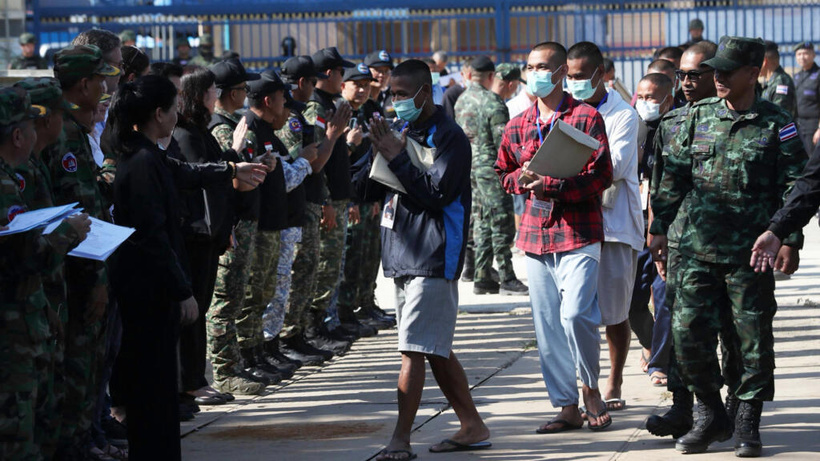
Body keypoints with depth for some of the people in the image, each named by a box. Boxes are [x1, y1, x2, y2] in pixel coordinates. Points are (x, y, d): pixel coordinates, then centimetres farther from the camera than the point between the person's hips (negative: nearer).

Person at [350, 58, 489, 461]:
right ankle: (473, 427, 20)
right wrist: (377, 152, -5)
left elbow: (437, 193, -20)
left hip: (433, 260, -9)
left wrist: (396, 157, -18)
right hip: (403, 258, 9)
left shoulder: (449, 137, -9)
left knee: (414, 351, -10)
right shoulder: (403, 132, 16)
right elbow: (365, 188, 12)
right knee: (436, 351, 13)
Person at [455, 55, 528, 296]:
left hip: (468, 166, 8)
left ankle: (481, 278, 12)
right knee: (502, 223, -4)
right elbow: (502, 141, -16)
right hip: (490, 167, -8)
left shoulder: (461, 100, 10)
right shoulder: (492, 102, -14)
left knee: (481, 223, 12)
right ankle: (507, 279, -3)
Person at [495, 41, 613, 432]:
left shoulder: (586, 117, -3)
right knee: (547, 325, 5)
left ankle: (591, 386, 7)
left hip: (579, 233, -5)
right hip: (536, 234, 5)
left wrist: (550, 185, -20)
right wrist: (523, 180, -3)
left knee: (575, 315, -17)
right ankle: (567, 407, 13)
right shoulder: (518, 126, 13)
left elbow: (601, 176, -10)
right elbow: (503, 173, 21)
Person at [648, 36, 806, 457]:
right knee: (689, 334, 0)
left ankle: (746, 424, 15)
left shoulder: (776, 124, -1)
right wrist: (659, 227, 11)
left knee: (753, 339, 3)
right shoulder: (698, 117, 8)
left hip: (752, 252, -3)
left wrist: (787, 239, -8)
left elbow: (798, 185, -1)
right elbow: (674, 175, 14)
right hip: (698, 248, 3)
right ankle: (710, 416, 17)